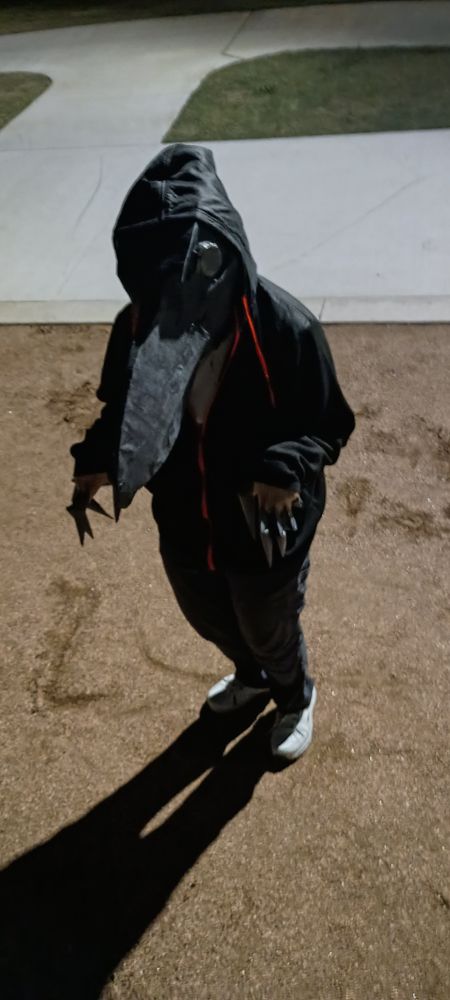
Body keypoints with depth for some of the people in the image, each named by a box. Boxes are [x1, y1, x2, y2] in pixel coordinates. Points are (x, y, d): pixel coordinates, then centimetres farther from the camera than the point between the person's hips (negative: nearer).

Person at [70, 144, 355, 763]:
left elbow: (330, 425, -15)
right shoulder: (137, 327, -17)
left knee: (269, 633, 22)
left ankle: (296, 698, 59)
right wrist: (96, 457, -21)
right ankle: (251, 676, 66)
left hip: (267, 532, -4)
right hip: (183, 526, 5)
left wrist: (288, 467, -36)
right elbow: (121, 409, 0)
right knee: (209, 619, 30)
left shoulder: (286, 329, -28)